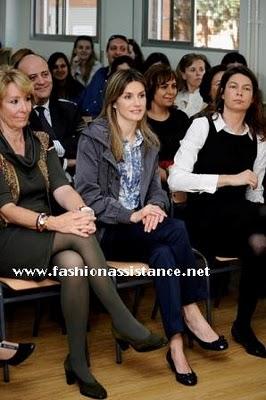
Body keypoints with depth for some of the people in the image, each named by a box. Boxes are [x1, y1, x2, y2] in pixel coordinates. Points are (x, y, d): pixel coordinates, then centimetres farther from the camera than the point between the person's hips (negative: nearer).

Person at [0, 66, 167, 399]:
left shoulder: (41, 141, 12)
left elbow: (62, 188, 0)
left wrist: (81, 210, -24)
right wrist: (53, 222, -31)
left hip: (44, 239, 5)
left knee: (74, 265, -32)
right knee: (80, 235, -31)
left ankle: (78, 362, -22)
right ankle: (124, 323, -26)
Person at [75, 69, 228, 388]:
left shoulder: (148, 141, 14)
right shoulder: (93, 138, -5)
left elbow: (156, 187, 14)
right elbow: (87, 193, -12)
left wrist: (154, 207, -11)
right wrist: (131, 215, -21)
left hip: (139, 229, 5)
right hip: (105, 231, -5)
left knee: (163, 254, -30)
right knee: (177, 230, -29)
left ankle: (176, 346, -28)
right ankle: (191, 313, -20)